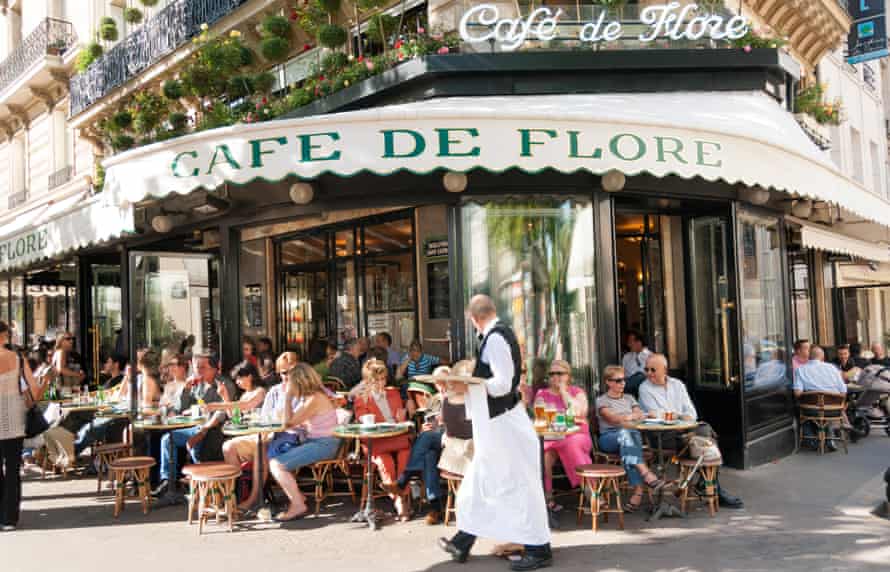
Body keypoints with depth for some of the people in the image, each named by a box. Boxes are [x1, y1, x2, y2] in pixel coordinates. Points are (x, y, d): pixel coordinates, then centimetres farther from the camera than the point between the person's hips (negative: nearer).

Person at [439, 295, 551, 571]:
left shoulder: (495, 339, -19)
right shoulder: (500, 334, 10)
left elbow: (502, 384, -24)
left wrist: (467, 385, -15)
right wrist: (469, 381, 13)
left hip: (502, 424, -10)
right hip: (494, 424, 10)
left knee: (518, 486, 1)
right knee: (478, 485, 17)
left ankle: (539, 550, 14)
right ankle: (462, 543, 28)